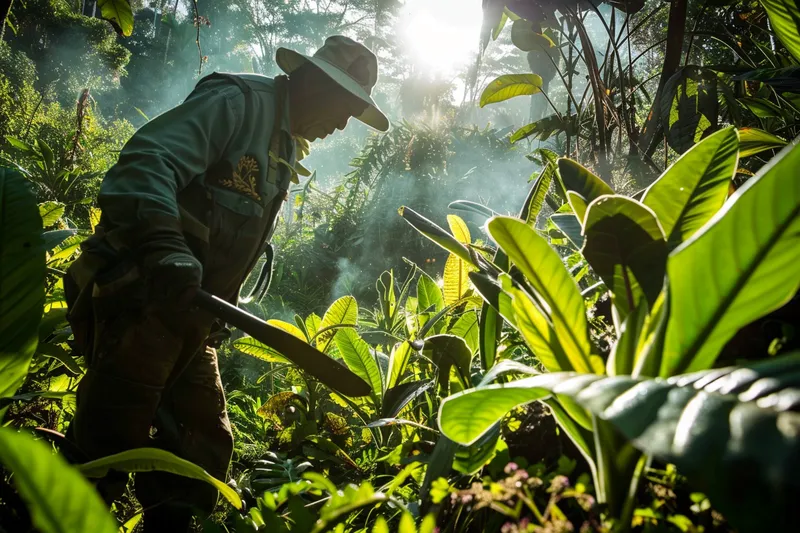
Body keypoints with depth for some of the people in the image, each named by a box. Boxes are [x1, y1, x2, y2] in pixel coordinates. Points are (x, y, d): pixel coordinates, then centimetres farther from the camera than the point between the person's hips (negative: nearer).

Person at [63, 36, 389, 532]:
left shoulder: (286, 146, 21)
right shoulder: (238, 101, -8)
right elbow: (148, 160, -24)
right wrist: (162, 245, -40)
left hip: (191, 315, 9)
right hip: (144, 298, -9)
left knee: (204, 444, 9)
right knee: (109, 443, -10)